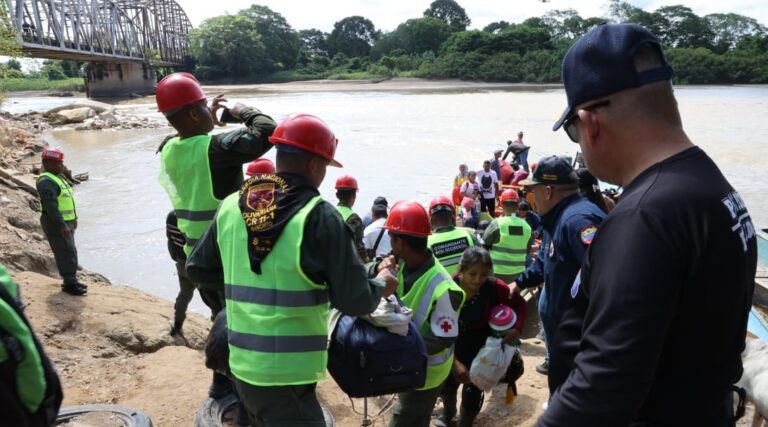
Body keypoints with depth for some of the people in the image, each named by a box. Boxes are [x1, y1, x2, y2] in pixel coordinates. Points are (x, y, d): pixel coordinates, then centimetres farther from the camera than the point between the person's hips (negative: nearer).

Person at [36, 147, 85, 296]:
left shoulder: (57, 178, 15)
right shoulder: (46, 182, -18)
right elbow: (51, 206, -26)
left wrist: (74, 219, 23)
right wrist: (62, 226, -29)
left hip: (65, 222, 10)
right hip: (55, 224, -10)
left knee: (69, 252, 15)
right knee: (66, 253, -8)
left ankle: (71, 280, 24)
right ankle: (69, 284, -2)